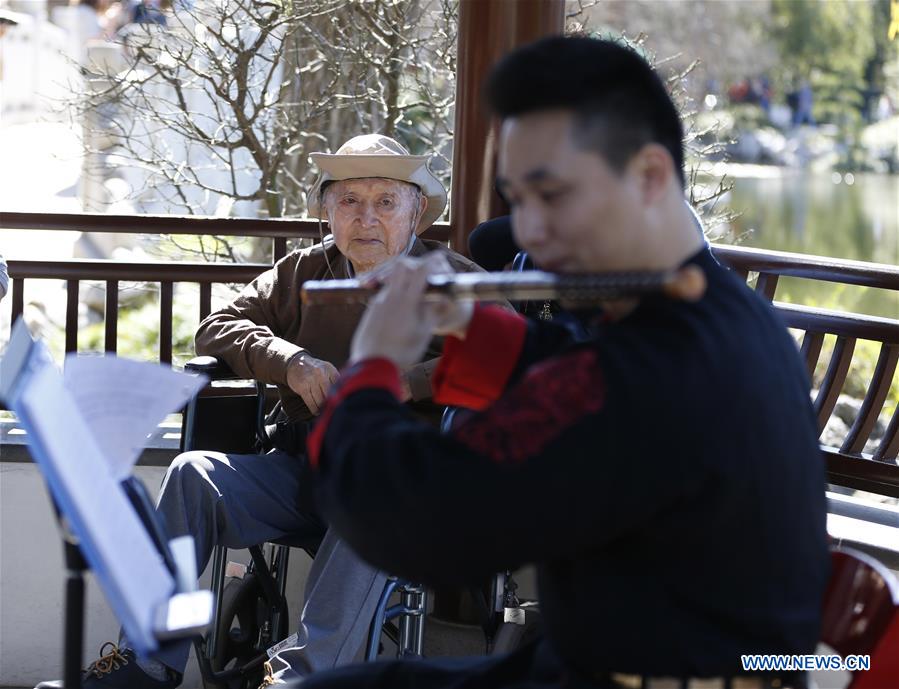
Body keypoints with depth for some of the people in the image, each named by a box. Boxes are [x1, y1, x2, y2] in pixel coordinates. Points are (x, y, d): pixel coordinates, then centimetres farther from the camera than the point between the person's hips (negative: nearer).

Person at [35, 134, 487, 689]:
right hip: (301, 465, 4)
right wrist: (288, 362, -4)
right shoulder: (302, 273, 17)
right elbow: (218, 327, 16)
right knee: (193, 473, -19)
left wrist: (405, 382, -20)